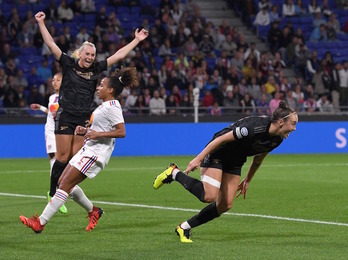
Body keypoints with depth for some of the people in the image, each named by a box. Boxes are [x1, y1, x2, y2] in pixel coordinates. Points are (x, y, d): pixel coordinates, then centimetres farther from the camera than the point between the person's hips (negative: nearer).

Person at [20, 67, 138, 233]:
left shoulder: (112, 106, -13)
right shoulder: (105, 105, 17)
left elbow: (121, 132, -22)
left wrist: (97, 134, -26)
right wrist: (85, 131, 10)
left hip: (96, 154, -10)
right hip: (88, 150, 10)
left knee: (65, 185, -13)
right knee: (63, 182, 10)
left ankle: (40, 223, -15)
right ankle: (93, 211, 23)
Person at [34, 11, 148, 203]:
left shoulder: (96, 69, 7)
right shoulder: (68, 65, -2)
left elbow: (118, 55, 12)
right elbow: (51, 45, -7)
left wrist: (136, 40, 14)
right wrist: (41, 23, -12)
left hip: (84, 119, 4)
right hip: (65, 116, -4)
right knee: (63, 157, -5)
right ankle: (53, 193, 3)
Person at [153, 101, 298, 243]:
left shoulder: (277, 139, -8)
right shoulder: (254, 128, -33)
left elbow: (258, 158, 12)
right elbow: (222, 139, -26)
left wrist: (247, 180, 21)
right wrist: (199, 158, -23)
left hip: (234, 163, 8)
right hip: (217, 155, -8)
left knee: (225, 205, -1)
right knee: (209, 196, -24)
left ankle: (184, 227, 11)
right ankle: (174, 173, -2)